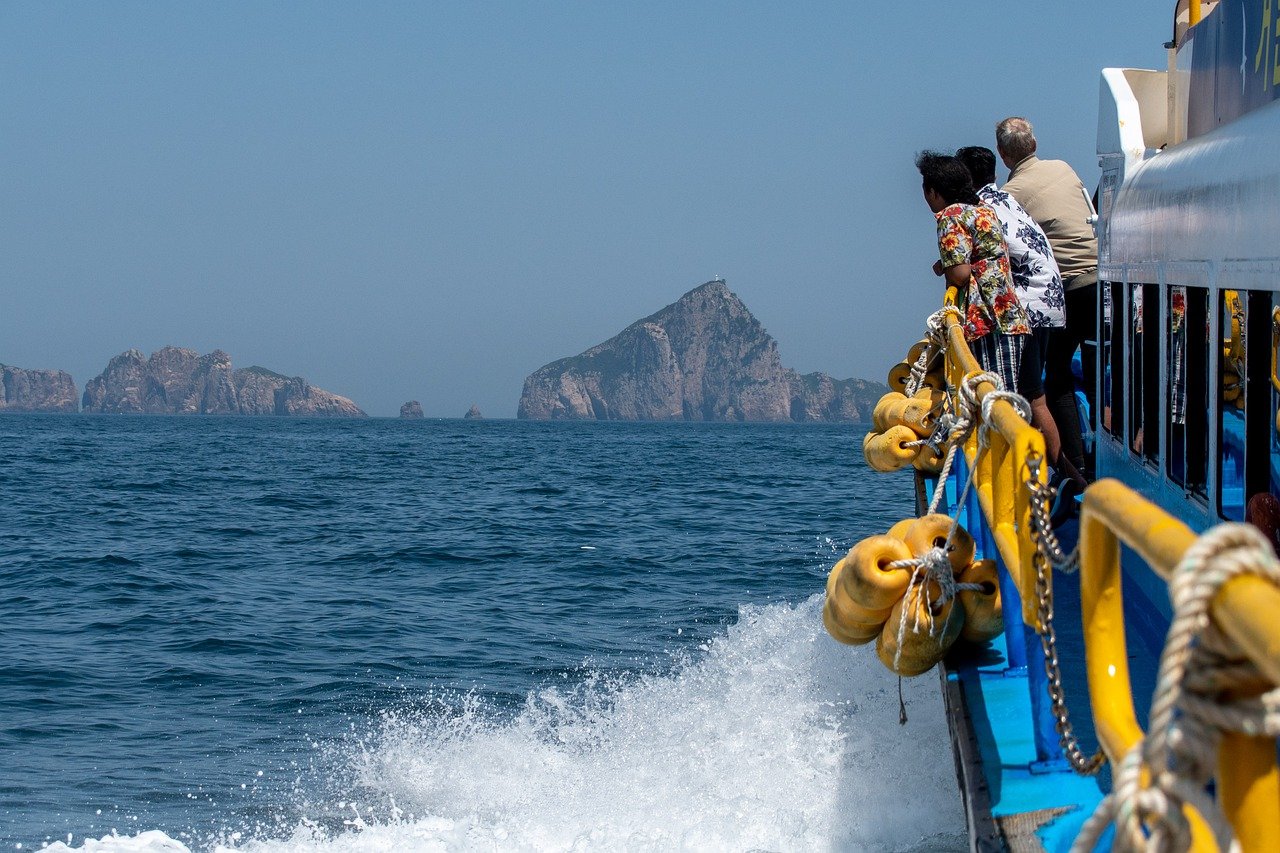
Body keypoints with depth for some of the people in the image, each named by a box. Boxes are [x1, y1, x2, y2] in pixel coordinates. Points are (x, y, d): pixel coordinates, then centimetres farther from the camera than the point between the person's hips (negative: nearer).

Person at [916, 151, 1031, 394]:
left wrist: (942, 268, 6)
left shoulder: (951, 216, -5)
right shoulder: (986, 210, 21)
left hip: (988, 323, -9)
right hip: (1012, 317, 9)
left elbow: (959, 274, -14)